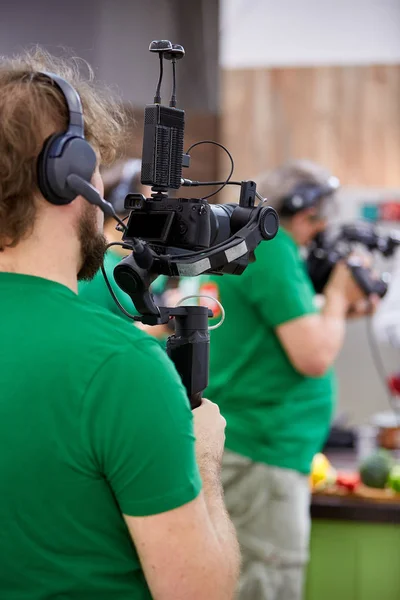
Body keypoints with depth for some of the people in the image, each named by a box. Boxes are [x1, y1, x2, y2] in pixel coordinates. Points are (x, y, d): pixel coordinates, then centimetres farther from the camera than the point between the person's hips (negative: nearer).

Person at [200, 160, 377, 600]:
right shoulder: (271, 248, -14)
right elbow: (314, 358, -18)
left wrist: (337, 311, 11)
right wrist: (338, 296, -2)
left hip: (232, 446, 10)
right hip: (262, 454, -10)